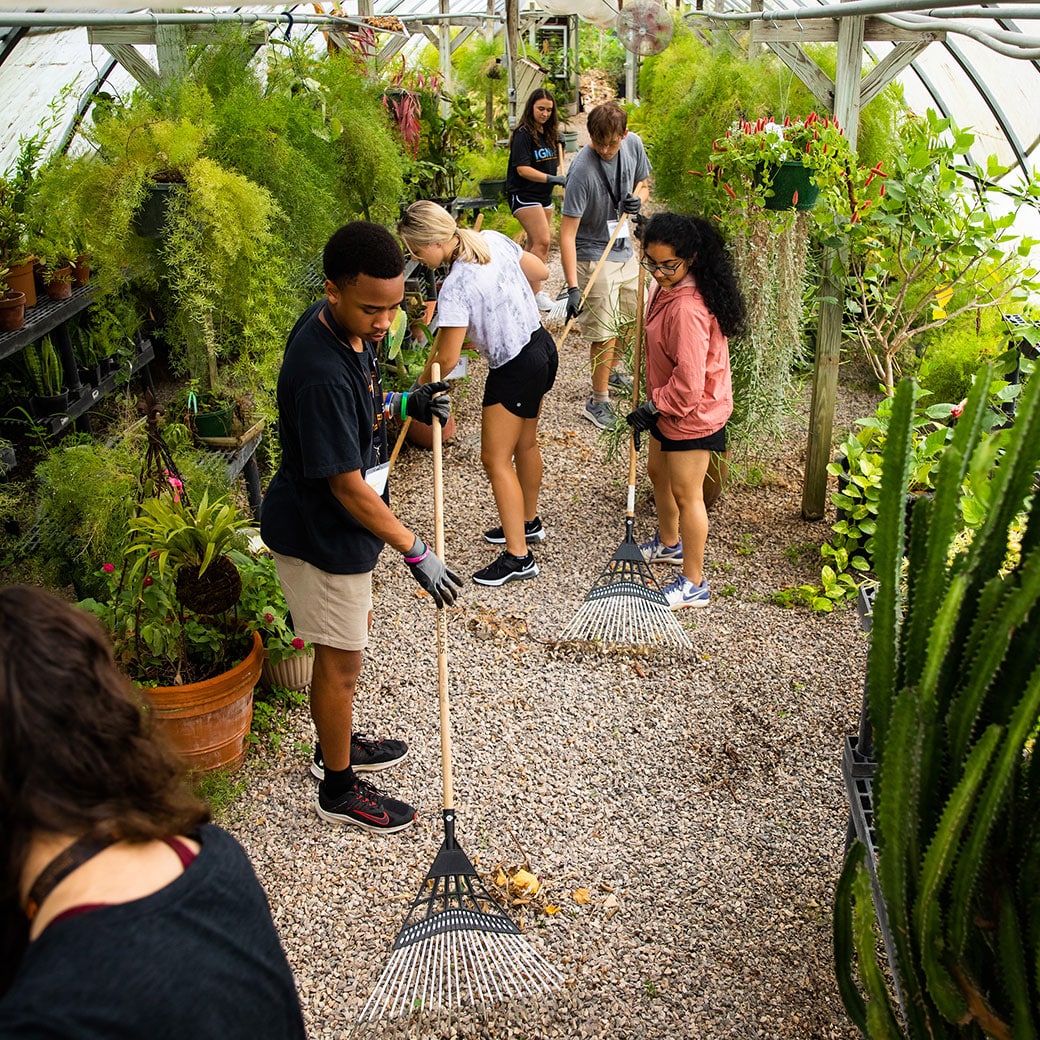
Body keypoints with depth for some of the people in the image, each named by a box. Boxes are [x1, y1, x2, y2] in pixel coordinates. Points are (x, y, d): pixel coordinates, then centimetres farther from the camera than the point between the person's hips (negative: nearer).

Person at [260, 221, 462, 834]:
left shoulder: (349, 327, -5)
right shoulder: (320, 373, -34)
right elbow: (347, 486, -29)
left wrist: (402, 404, -3)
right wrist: (416, 552, -23)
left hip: (346, 523, 10)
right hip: (319, 535, -9)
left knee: (356, 627, 25)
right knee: (342, 659, 6)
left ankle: (337, 744, 47)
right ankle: (338, 789, 27)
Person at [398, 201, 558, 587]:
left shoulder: (455, 288, -26)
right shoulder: (494, 240, -5)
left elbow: (446, 359, -21)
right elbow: (540, 270, 10)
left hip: (515, 371, -9)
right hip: (542, 347, 9)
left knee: (496, 460, 1)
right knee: (525, 444, 24)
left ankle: (518, 556, 6)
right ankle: (529, 523, 43)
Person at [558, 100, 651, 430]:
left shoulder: (633, 145, -8)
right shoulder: (582, 170, -28)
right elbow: (567, 232, -29)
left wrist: (637, 199, -14)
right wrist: (572, 287, -36)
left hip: (624, 250, 7)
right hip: (594, 256, -7)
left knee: (626, 320, 22)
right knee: (605, 332, -5)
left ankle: (610, 373, 46)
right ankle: (598, 402, 9)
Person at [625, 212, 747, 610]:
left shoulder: (687, 308, -32)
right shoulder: (669, 286, -1)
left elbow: (689, 382, -31)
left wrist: (652, 405, -18)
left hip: (692, 413, -10)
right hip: (669, 407, 10)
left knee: (686, 494, 1)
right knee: (658, 471, 27)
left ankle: (694, 584, 16)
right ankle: (669, 543, 51)